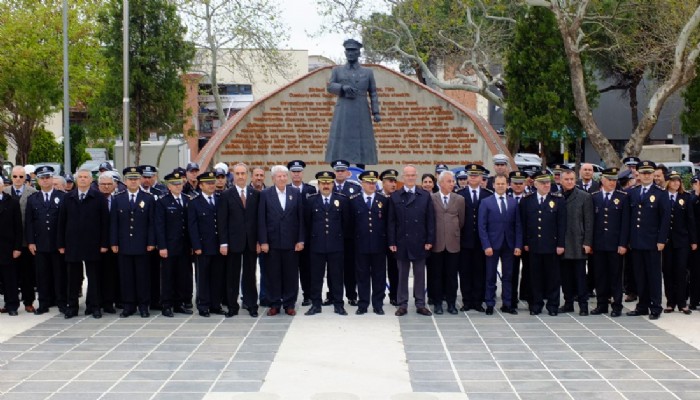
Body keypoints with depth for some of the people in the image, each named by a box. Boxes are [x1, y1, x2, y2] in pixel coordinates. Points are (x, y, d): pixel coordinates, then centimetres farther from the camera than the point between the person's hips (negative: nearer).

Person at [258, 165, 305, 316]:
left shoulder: (295, 193, 5)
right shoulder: (265, 194, 2)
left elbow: (301, 218, 4)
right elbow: (261, 220, -1)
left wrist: (301, 240, -2)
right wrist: (263, 241, -7)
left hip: (291, 241, 1)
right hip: (272, 241, -1)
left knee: (291, 274, 4)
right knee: (272, 274, 3)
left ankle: (289, 304, 14)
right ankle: (274, 304, 12)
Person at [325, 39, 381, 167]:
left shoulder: (368, 72, 11)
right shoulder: (337, 70, 11)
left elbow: (373, 94, 7)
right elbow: (330, 87, 2)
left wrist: (376, 113, -4)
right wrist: (343, 87, -18)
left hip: (361, 114, 0)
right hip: (343, 114, 0)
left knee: (361, 146, -2)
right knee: (341, 144, -5)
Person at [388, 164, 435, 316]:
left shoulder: (425, 196, 5)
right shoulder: (395, 197, 3)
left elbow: (430, 220, 3)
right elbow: (391, 221, 2)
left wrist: (430, 240, -3)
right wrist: (392, 242, -4)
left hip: (419, 242, 0)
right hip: (401, 242, 0)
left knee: (420, 274, 6)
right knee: (402, 275, 6)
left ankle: (420, 305, 12)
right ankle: (402, 305, 11)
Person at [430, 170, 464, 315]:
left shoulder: (460, 199, 6)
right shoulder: (431, 199, 1)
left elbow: (461, 221, 12)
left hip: (453, 243, 1)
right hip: (437, 243, -1)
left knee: (452, 275, 4)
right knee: (436, 275, 3)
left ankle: (451, 303, 12)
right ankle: (437, 303, 11)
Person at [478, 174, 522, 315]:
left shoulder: (513, 202, 7)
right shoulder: (486, 202, -1)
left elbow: (517, 225, 6)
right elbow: (482, 226, -4)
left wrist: (518, 245, -2)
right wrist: (486, 246, -13)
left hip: (509, 244, 3)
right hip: (492, 244, -3)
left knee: (508, 276, 6)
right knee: (491, 276, 3)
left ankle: (507, 304, 12)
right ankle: (490, 304, 9)